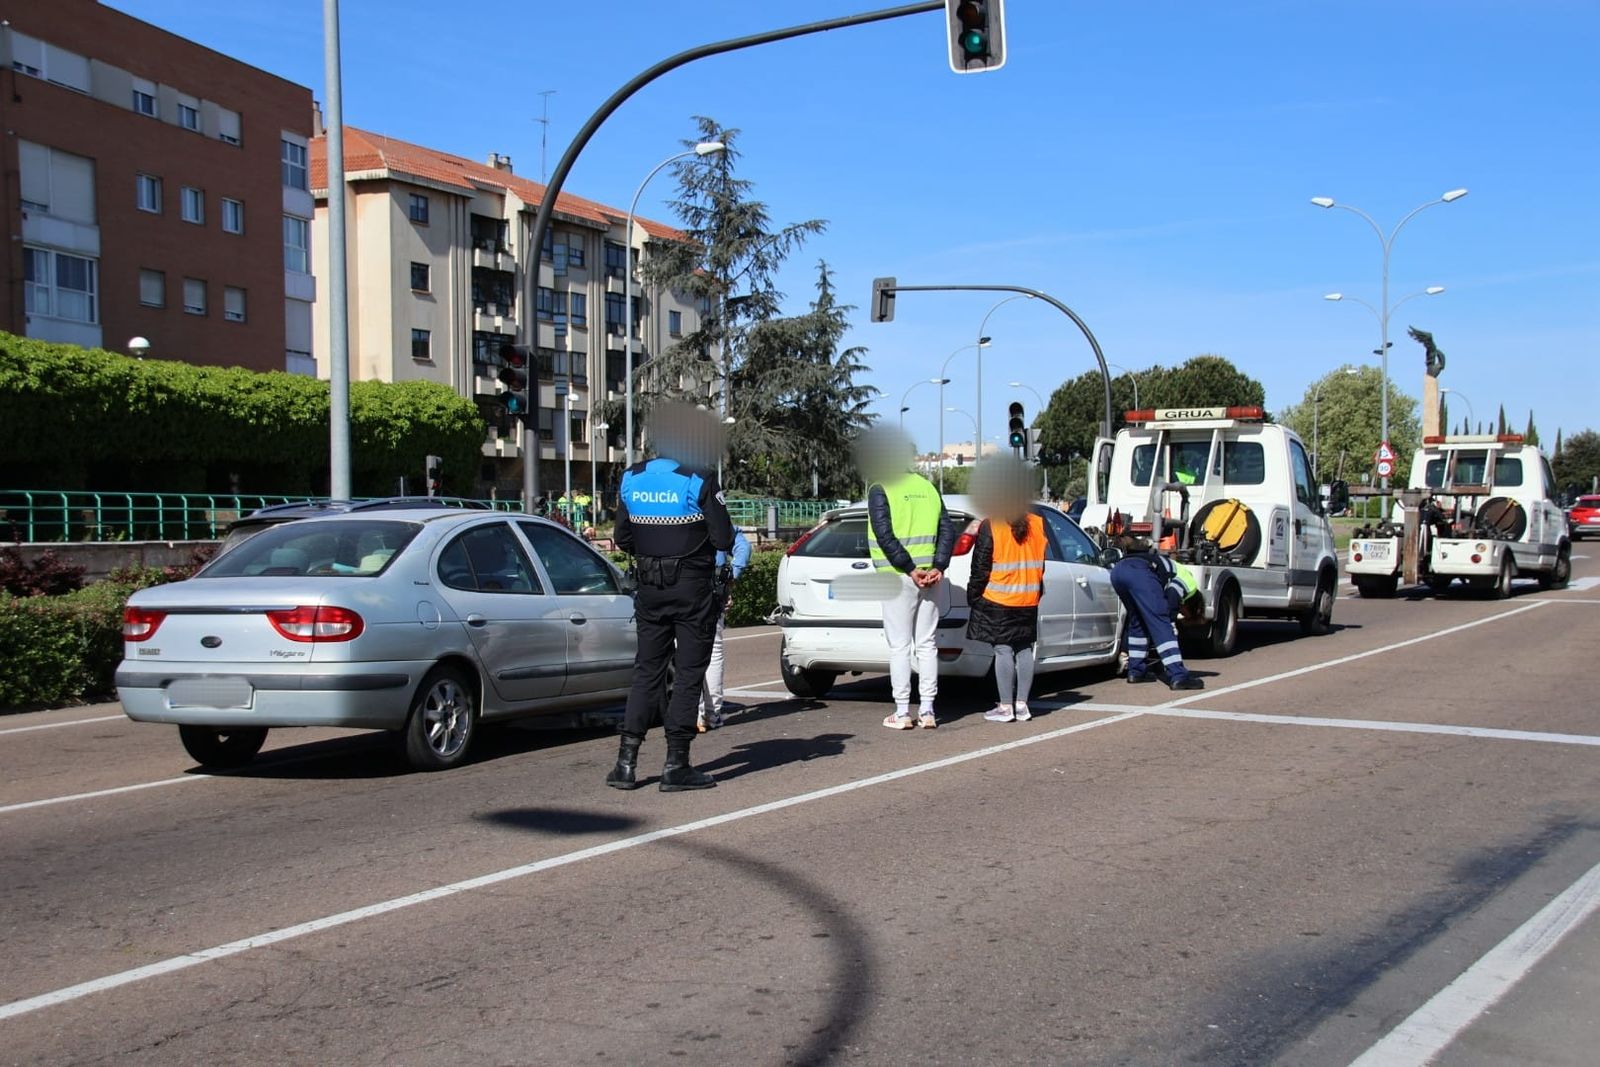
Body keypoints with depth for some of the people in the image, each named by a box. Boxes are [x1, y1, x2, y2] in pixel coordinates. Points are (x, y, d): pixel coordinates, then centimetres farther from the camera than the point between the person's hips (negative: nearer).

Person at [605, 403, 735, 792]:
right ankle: (676, 766, 3)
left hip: (649, 589, 5)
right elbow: (723, 539, -14)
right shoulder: (699, 481, -13)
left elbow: (622, 538, 8)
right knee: (689, 673, 3)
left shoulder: (632, 479, 3)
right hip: (693, 589, -5)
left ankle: (627, 761, 8)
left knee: (646, 671, 12)